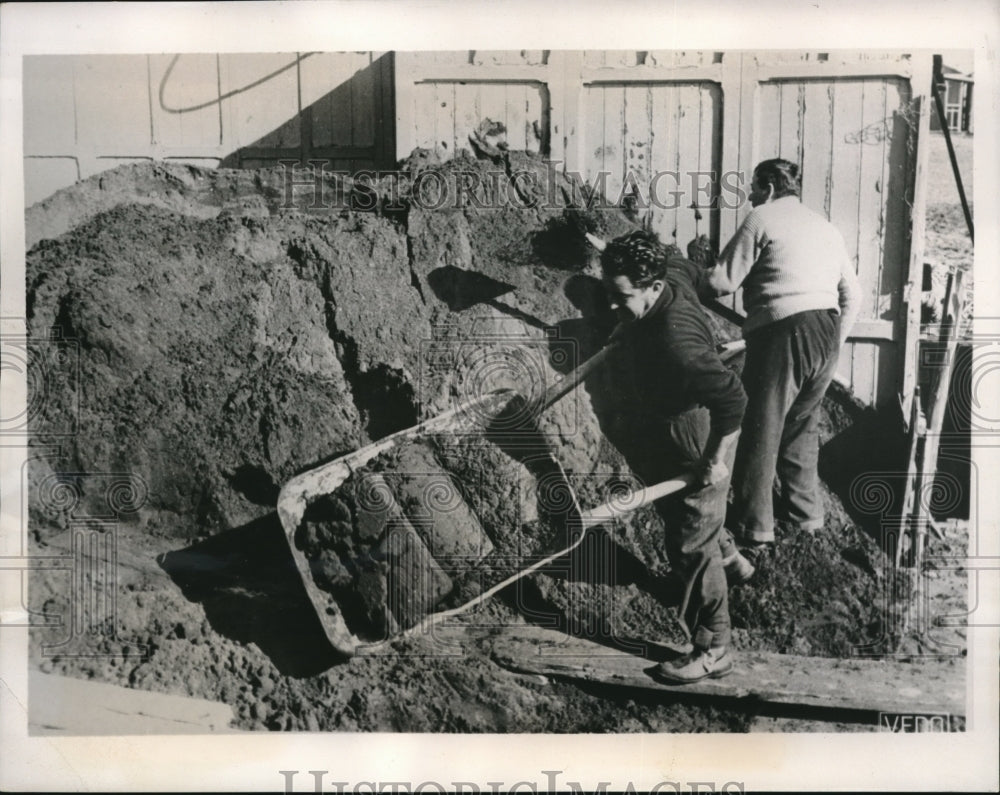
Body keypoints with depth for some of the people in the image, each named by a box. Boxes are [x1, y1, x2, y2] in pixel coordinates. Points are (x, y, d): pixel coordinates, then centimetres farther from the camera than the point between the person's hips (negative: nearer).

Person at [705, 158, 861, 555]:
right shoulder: (825, 225, 22)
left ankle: (754, 530, 3)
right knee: (802, 421, 22)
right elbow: (852, 293, 20)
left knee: (760, 429, -1)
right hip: (827, 332, 8)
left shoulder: (762, 218, 0)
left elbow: (722, 282, -7)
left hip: (782, 332, -7)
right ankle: (805, 510, 31)